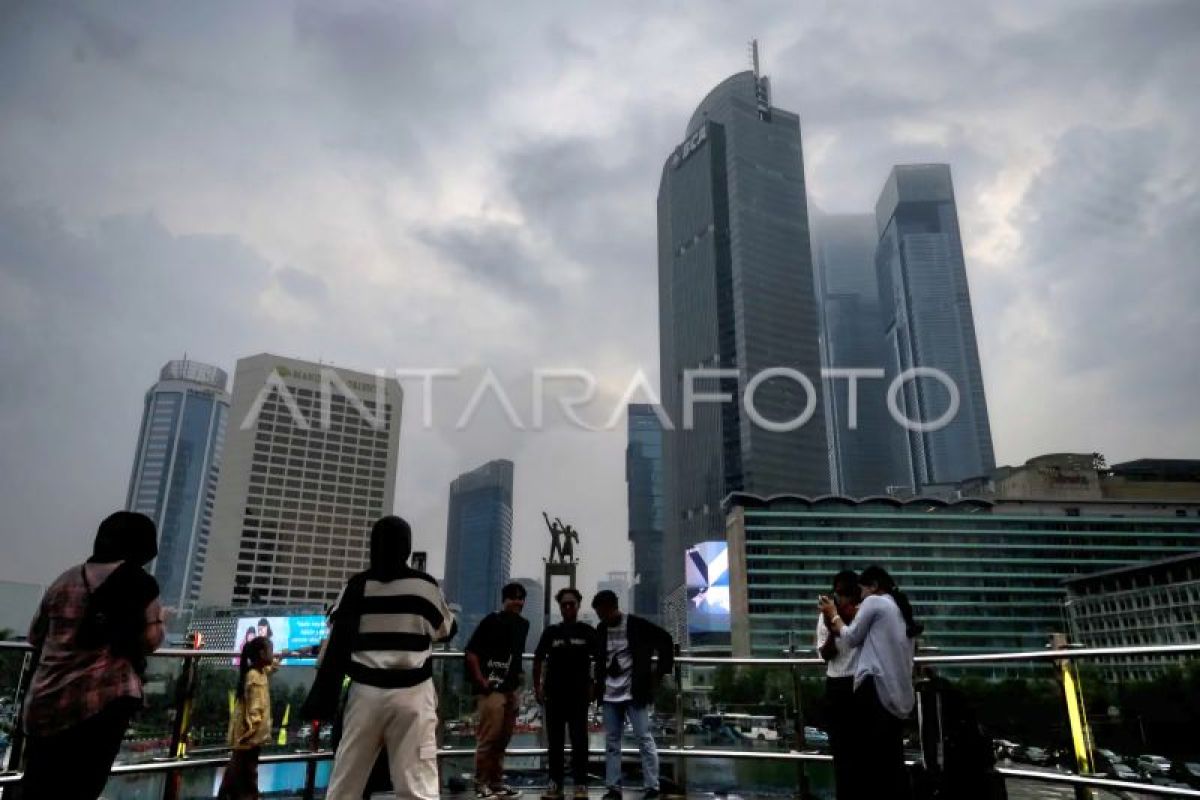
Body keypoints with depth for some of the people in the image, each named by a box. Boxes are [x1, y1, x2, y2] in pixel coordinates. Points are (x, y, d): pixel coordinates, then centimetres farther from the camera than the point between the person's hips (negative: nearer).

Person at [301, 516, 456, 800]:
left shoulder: (357, 585, 1)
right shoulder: (425, 585, -2)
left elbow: (336, 643, 0)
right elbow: (446, 631, 12)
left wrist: (322, 698, 3)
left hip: (366, 691, 2)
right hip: (412, 693, -2)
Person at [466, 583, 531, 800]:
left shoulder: (523, 624, 11)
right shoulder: (492, 620, -10)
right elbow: (471, 651, -14)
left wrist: (519, 672, 12)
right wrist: (480, 679, -16)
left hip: (511, 688, 8)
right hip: (491, 688, -8)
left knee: (503, 738, 14)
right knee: (488, 737, -6)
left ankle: (496, 781, 24)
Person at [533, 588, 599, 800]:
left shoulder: (587, 632, 2)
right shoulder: (551, 632, 6)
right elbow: (538, 660, 9)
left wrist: (594, 686, -3)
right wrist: (537, 687, 2)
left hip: (579, 694, -2)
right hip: (554, 694, 2)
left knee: (579, 739, 0)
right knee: (555, 740, 7)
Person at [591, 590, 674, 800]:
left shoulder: (637, 625, -10)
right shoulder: (600, 630, 5)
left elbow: (666, 641, -4)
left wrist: (661, 671, -5)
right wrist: (598, 684, 11)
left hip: (634, 692, -5)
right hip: (609, 694, 5)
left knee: (644, 739, -3)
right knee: (611, 742, 7)